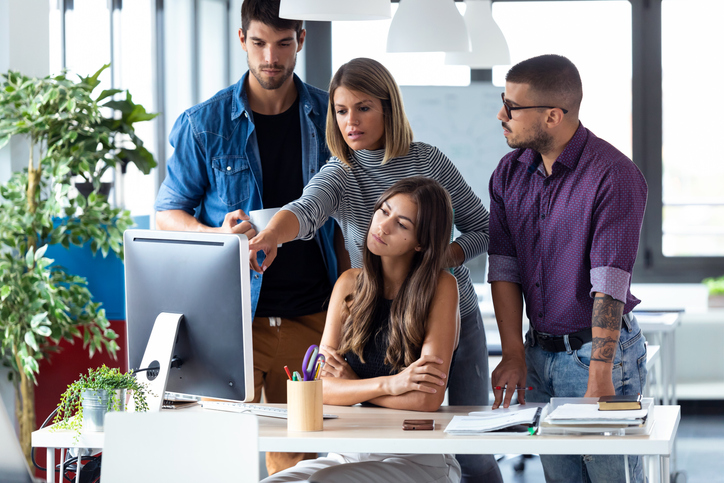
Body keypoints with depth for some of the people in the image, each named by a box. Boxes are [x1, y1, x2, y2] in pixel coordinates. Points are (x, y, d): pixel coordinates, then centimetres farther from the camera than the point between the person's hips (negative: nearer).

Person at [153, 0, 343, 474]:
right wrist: (218, 237, -17)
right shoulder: (206, 124, 0)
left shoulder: (329, 117, 6)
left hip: (309, 319, 2)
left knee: (296, 456, 4)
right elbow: (167, 213, 4)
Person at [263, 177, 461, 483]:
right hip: (348, 455, 5)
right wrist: (388, 384, -17)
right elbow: (320, 388, -1)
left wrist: (352, 385, -3)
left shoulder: (441, 288, -7)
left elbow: (428, 399, -17)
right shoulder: (350, 284, 7)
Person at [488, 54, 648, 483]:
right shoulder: (510, 172, 5)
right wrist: (514, 354, -6)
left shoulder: (614, 175, -17)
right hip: (539, 351, 6)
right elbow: (504, 266, 3)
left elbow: (610, 284, -22)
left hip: (601, 350, -6)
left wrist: (599, 376, -25)